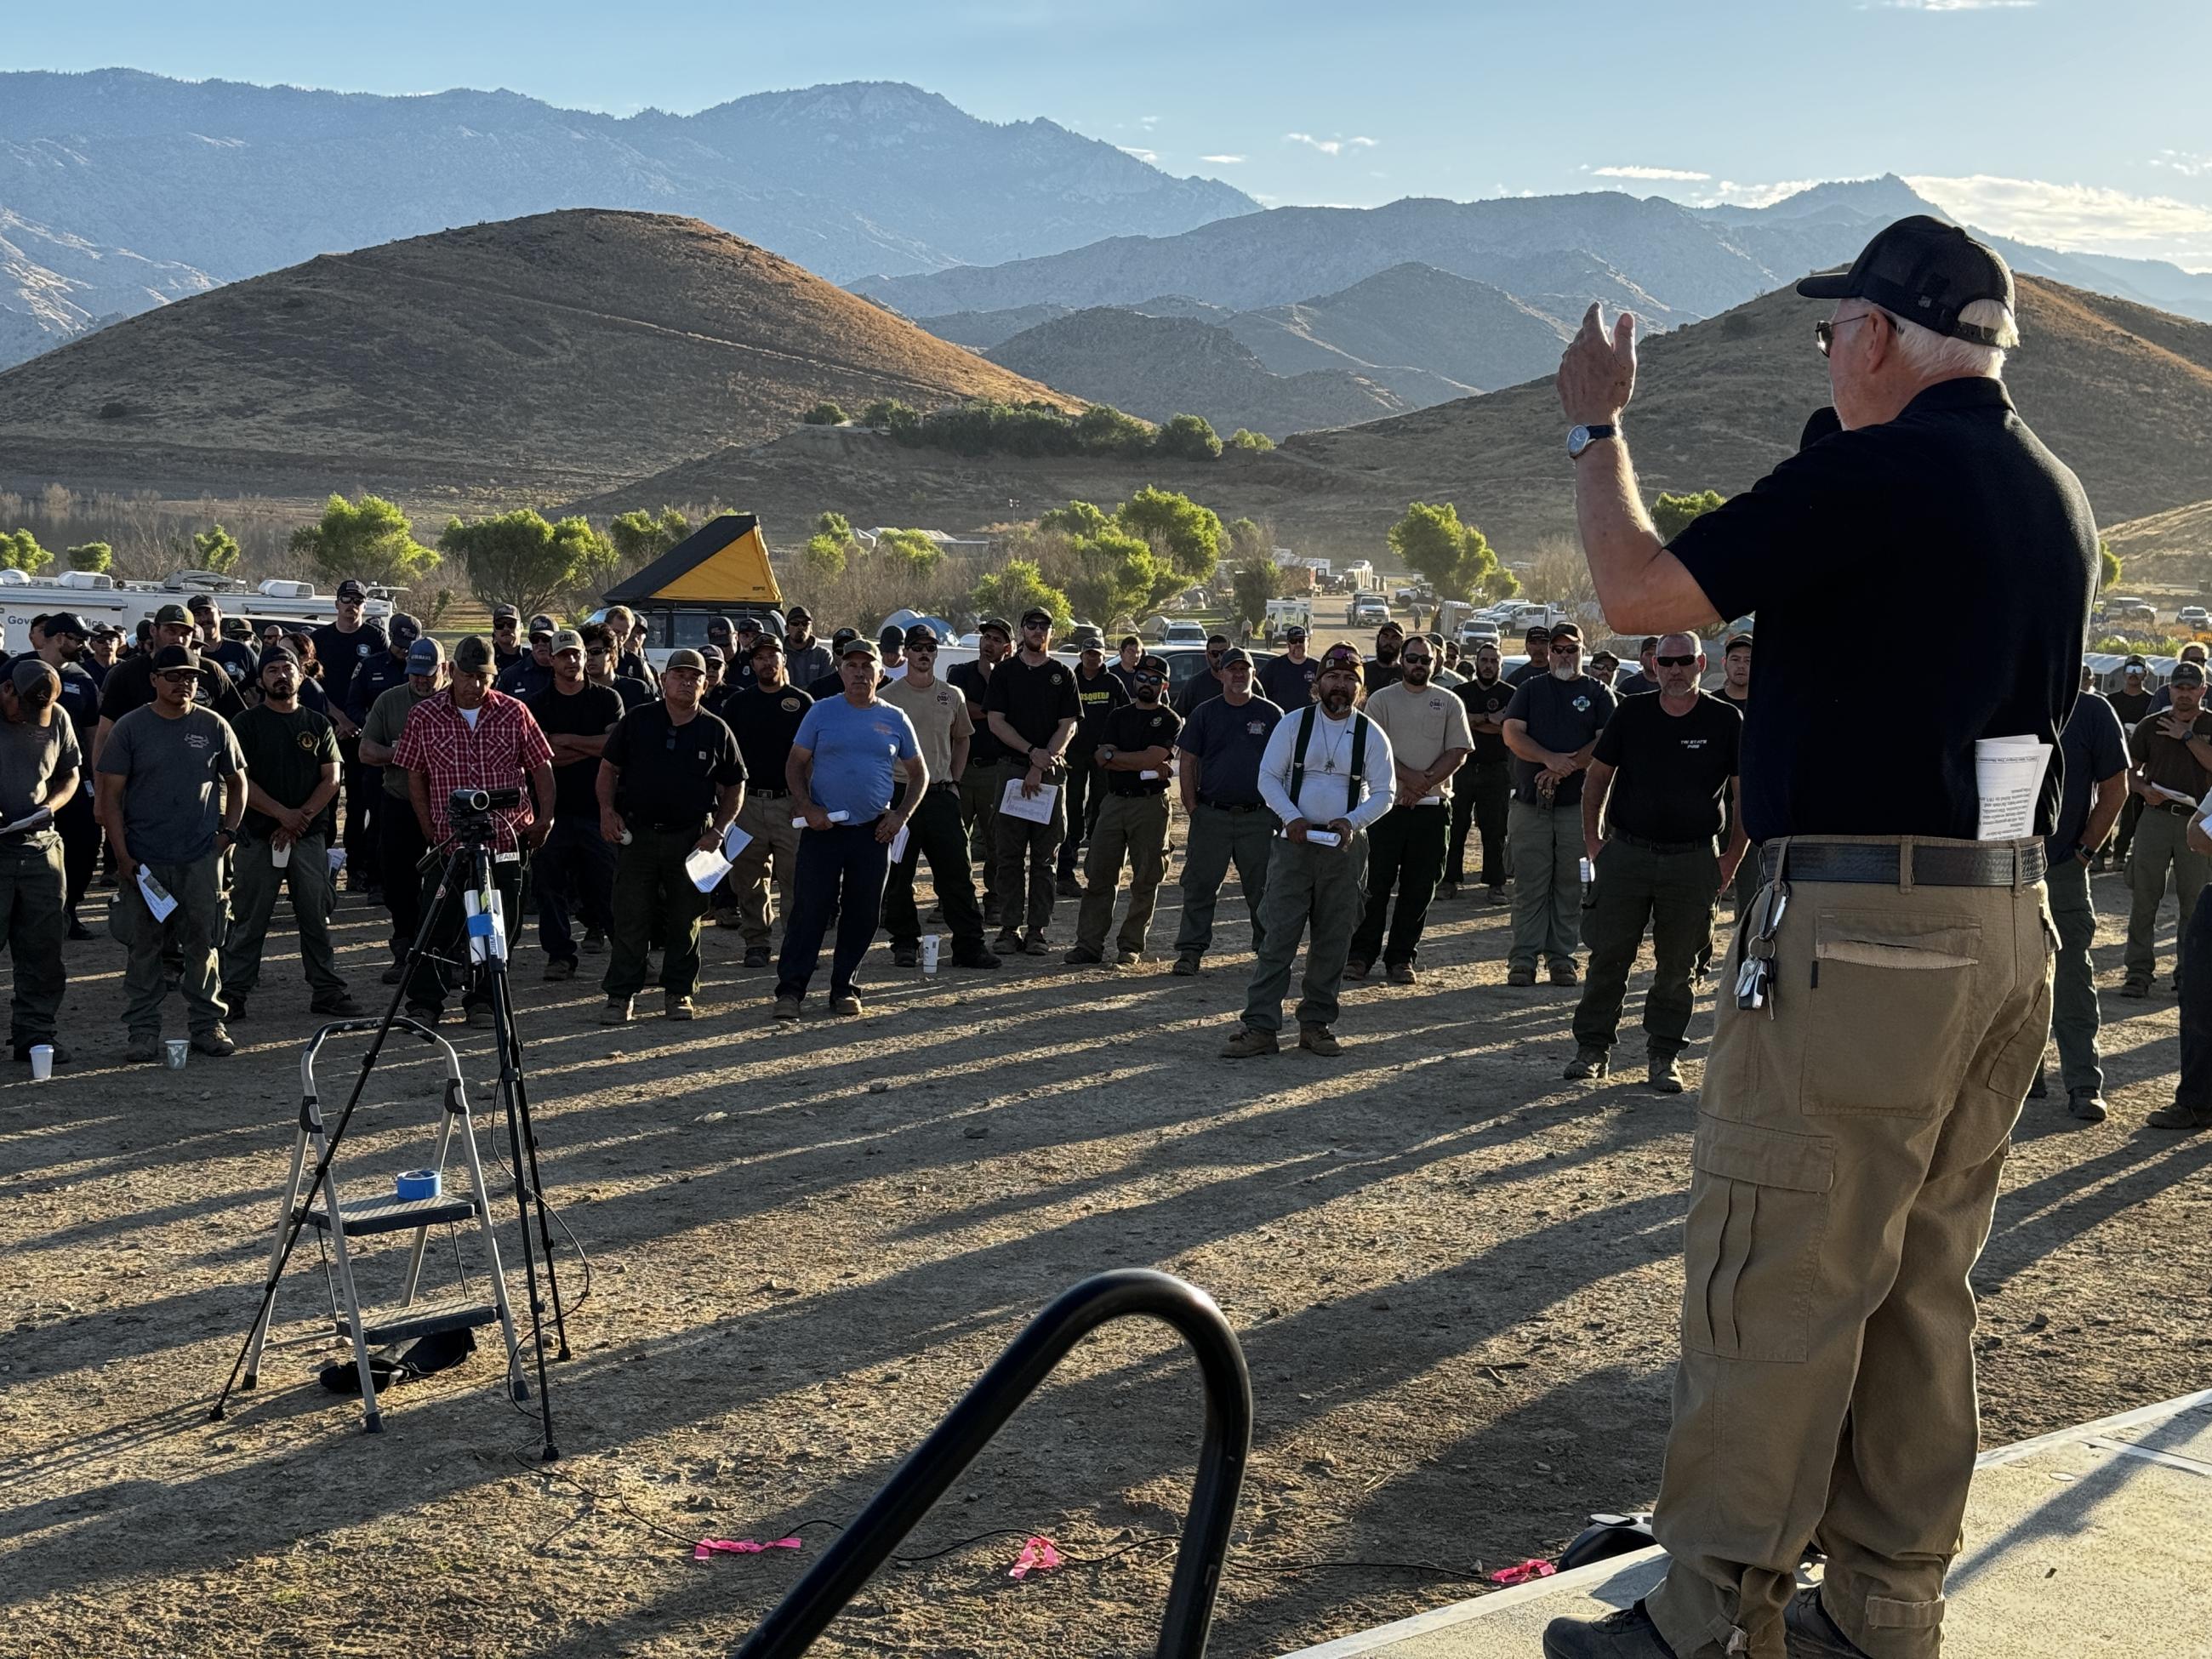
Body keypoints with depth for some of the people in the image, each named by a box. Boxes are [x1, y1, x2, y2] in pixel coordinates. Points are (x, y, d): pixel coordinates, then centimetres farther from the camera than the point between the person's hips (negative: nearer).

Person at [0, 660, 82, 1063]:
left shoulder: (57, 720, 6)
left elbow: (71, 773, 18)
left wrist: (52, 805, -2)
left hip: (40, 846, 5)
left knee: (43, 949, 7)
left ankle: (34, 1033, 16)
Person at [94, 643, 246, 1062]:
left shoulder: (214, 727, 5)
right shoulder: (130, 728, -1)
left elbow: (237, 781, 18)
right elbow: (110, 796, -1)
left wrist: (228, 830, 5)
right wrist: (122, 856, -7)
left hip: (202, 858, 1)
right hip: (144, 860, -1)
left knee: (202, 945, 6)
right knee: (144, 948, 3)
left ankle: (207, 1025, 15)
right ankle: (142, 1031, 11)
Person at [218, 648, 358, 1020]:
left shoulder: (317, 724, 10)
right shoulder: (247, 724, 2)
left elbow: (331, 779, 5)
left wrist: (301, 818, -9)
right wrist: (284, 814, -14)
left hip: (309, 836, 2)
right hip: (258, 836, -2)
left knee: (316, 917, 5)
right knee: (248, 920, 1)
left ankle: (327, 989, 11)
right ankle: (233, 993, 6)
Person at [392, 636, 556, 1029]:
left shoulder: (513, 713, 3)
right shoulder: (425, 716, 1)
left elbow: (541, 768, 8)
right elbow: (415, 776, 7)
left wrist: (547, 816, -2)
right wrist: (430, 831, 0)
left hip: (508, 841, 1)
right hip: (448, 842, -1)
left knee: (500, 928, 5)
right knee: (438, 926, -1)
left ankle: (482, 1001, 17)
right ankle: (424, 1003, 8)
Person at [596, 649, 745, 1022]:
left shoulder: (715, 731, 4)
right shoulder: (637, 721, 3)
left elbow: (735, 788, 9)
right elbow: (608, 768, 9)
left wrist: (717, 832, -3)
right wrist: (607, 810, -7)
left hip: (691, 837, 1)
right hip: (637, 833, 0)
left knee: (685, 920, 7)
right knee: (630, 918, 0)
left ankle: (679, 992, 18)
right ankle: (621, 995, 6)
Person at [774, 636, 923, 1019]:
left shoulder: (894, 719, 7)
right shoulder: (822, 712, 2)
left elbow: (919, 774, 15)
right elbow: (795, 764, 5)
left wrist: (901, 815, 1)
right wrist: (807, 807, -10)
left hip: (874, 830, 2)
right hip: (823, 827, -2)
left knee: (863, 913, 5)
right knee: (811, 908, -6)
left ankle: (843, 988, 17)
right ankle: (790, 989, -4)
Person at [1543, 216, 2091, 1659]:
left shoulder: (1869, 474, -14)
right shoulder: (2056, 499, 12)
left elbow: (1639, 592, -13)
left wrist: (1598, 426, 3)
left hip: (1861, 930, -9)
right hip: (2011, 922, 9)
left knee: (1771, 1288, -2)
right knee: (1923, 1291, 14)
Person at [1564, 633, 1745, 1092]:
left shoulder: (1725, 721, 0)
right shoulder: (1631, 714, 4)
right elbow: (1597, 778, 12)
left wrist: (1732, 859, -2)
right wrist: (1593, 841, 5)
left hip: (1692, 861, -1)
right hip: (1625, 853, 1)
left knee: (1676, 965, 6)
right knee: (1608, 956, 2)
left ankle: (1664, 1055, 16)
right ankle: (1593, 1047, 12)